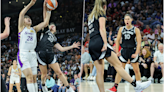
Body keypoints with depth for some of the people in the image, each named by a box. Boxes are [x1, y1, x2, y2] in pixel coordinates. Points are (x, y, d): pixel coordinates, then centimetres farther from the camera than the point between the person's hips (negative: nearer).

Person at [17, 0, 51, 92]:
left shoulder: (34, 29, 18)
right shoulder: (22, 27, 5)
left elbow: (45, 23, 10)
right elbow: (21, 13, -10)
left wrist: (48, 11, 5)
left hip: (32, 54, 5)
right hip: (23, 54, -5)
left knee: (34, 77, 5)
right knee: (29, 76, -16)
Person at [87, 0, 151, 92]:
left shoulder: (91, 16, 27)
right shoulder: (101, 13, 4)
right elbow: (102, 28, -10)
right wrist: (105, 43, -18)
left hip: (91, 45, 8)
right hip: (99, 41, -8)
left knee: (100, 72, 4)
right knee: (118, 64, -11)